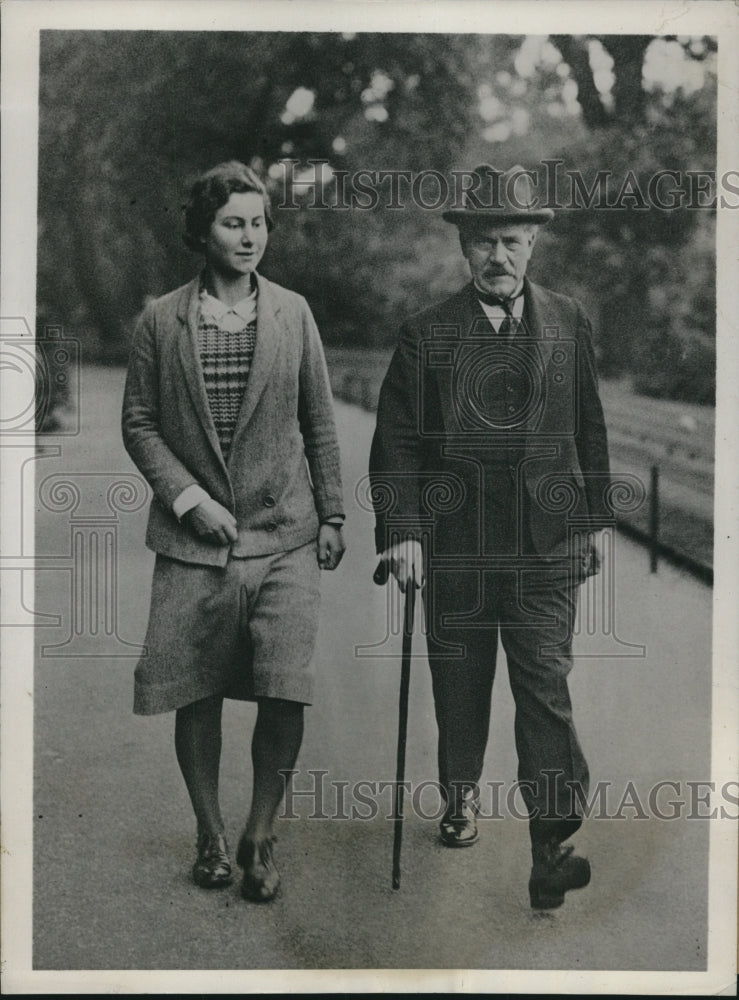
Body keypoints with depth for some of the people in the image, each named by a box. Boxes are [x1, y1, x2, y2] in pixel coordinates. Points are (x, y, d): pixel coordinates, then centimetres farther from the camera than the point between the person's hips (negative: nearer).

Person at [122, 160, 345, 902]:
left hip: (284, 535, 0)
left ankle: (260, 836, 13)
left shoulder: (293, 314, 6)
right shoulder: (161, 320, 3)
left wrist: (332, 515, 6)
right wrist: (187, 495, -8)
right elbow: (139, 423, 4)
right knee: (196, 697, 6)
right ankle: (210, 835, 26)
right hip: (193, 539, 0)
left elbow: (319, 424, 9)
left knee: (286, 694, -8)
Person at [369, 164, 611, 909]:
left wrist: (595, 518, 13)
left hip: (547, 546, 1)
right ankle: (460, 796, 36)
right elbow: (395, 446, -2)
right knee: (459, 684, 13)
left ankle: (552, 847, -1)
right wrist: (400, 531, -12)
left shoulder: (569, 324, 7)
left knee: (546, 688, -5)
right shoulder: (426, 335, -1)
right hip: (454, 546, 0)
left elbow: (589, 429, 13)